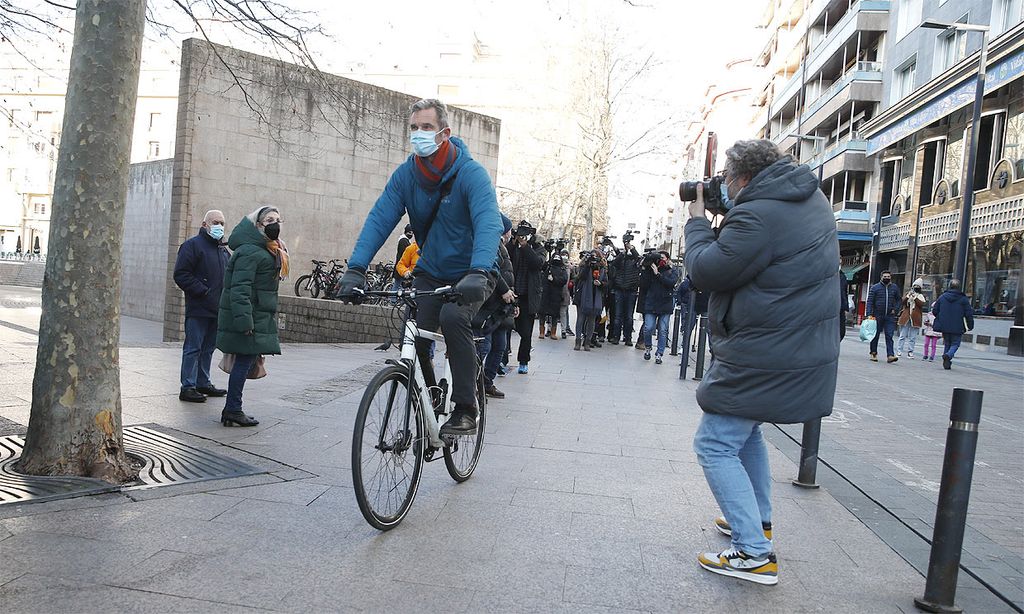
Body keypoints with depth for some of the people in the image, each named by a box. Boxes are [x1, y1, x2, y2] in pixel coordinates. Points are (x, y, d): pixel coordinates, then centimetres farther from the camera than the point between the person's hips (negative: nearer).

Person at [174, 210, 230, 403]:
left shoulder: (223, 249, 19)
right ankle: (188, 387, 0)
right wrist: (203, 291, -17)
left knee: (208, 348, 14)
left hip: (217, 309, 8)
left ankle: (203, 383, 23)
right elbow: (181, 274, -13)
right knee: (193, 348, -4)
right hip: (198, 309, -8)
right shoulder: (192, 245, -5)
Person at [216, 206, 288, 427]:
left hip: (260, 316, 10)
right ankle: (233, 410, 1)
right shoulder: (249, 252, -14)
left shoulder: (269, 251, 19)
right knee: (244, 360, -6)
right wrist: (244, 321, -26)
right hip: (250, 317, -10)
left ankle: (232, 409, 18)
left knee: (245, 361, 11)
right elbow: (240, 288, -21)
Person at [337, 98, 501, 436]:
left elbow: (488, 224, -34)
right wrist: (355, 268, -29)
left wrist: (477, 273, -51)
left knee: (453, 317, -31)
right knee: (414, 339, -11)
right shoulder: (405, 174, -6)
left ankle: (466, 410, -19)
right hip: (431, 272, 4)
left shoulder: (471, 173, -20)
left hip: (471, 273, -4)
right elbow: (379, 219, -15)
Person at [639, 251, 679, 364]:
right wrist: (646, 270, -8)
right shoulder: (651, 269, 9)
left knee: (663, 331, 1)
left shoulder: (673, 271, 9)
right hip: (651, 304, 0)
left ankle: (659, 354, 10)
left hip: (665, 305, 0)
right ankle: (647, 348, 18)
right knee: (648, 328, -8)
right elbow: (643, 284, 0)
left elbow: (671, 282, -11)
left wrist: (658, 274, -13)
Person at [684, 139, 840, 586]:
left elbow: (705, 271, -15)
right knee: (746, 431, 27)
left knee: (714, 445, -2)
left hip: (765, 361, -10)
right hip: (805, 351, 10)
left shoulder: (758, 215, -23)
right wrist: (728, 212, 11)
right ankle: (758, 520, 38)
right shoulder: (811, 197, 7)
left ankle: (754, 553, 0)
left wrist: (697, 218, -2)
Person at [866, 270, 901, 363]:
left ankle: (890, 355, -12)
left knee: (889, 336, -6)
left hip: (890, 316, 1)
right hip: (877, 316, -1)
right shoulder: (875, 287, 1)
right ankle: (873, 354, 18)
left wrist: (895, 309, 2)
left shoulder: (895, 288, 10)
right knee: (875, 335, 6)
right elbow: (870, 301, -3)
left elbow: (898, 300, 20)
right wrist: (869, 314, -13)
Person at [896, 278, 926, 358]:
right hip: (905, 318, 0)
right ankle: (899, 351, 1)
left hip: (915, 318, 0)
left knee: (912, 337, 1)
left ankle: (910, 352, 6)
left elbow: (922, 304, -9)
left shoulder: (921, 296, 10)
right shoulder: (908, 294, 12)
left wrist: (915, 298, -17)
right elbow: (902, 302, -1)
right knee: (902, 336, 0)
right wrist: (908, 296, -15)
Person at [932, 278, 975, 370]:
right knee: (955, 344, 7)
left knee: (947, 344, 14)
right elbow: (969, 314, -5)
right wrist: (970, 326, 6)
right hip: (957, 328, -3)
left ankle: (946, 363, 11)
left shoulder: (942, 297, 2)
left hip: (944, 326, 3)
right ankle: (948, 355, -22)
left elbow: (934, 311, 7)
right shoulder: (963, 299, -5)